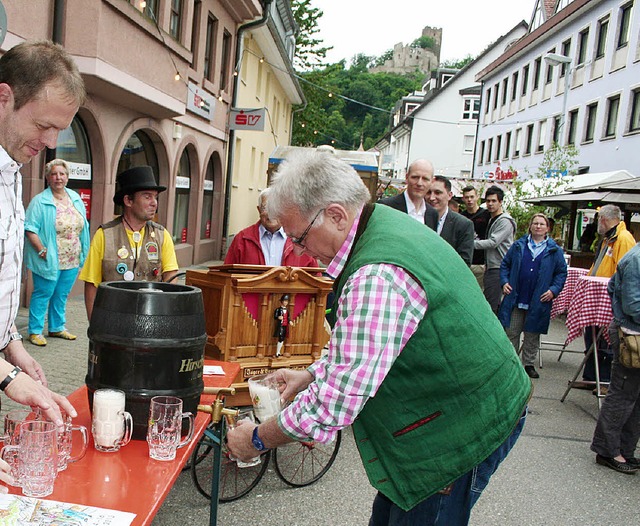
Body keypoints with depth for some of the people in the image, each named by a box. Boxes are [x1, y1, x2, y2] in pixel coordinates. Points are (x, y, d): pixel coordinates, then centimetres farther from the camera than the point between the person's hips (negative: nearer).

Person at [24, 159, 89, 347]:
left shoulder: (76, 198, 9)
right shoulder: (40, 201, -9)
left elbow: (83, 227, 15)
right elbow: (30, 229, -12)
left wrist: (82, 254, 10)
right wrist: (42, 251, -20)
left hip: (72, 260, 5)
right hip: (49, 260, -5)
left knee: (61, 295, 16)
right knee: (42, 294, 2)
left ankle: (57, 328, 28)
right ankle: (35, 331, 12)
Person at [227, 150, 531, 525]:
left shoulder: (377, 277, -32)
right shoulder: (386, 223, 1)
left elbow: (334, 406, -28)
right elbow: (362, 341, 15)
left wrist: (257, 439, -12)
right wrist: (312, 375, 9)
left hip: (465, 428, -9)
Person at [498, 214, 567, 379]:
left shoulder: (555, 250, 5)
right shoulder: (518, 246, 7)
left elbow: (562, 272, 8)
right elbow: (505, 264, 12)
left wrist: (554, 290, -5)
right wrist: (504, 282, -2)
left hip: (538, 302, 0)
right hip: (515, 298, 1)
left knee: (532, 335, 9)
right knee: (511, 332, 4)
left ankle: (529, 364, 22)